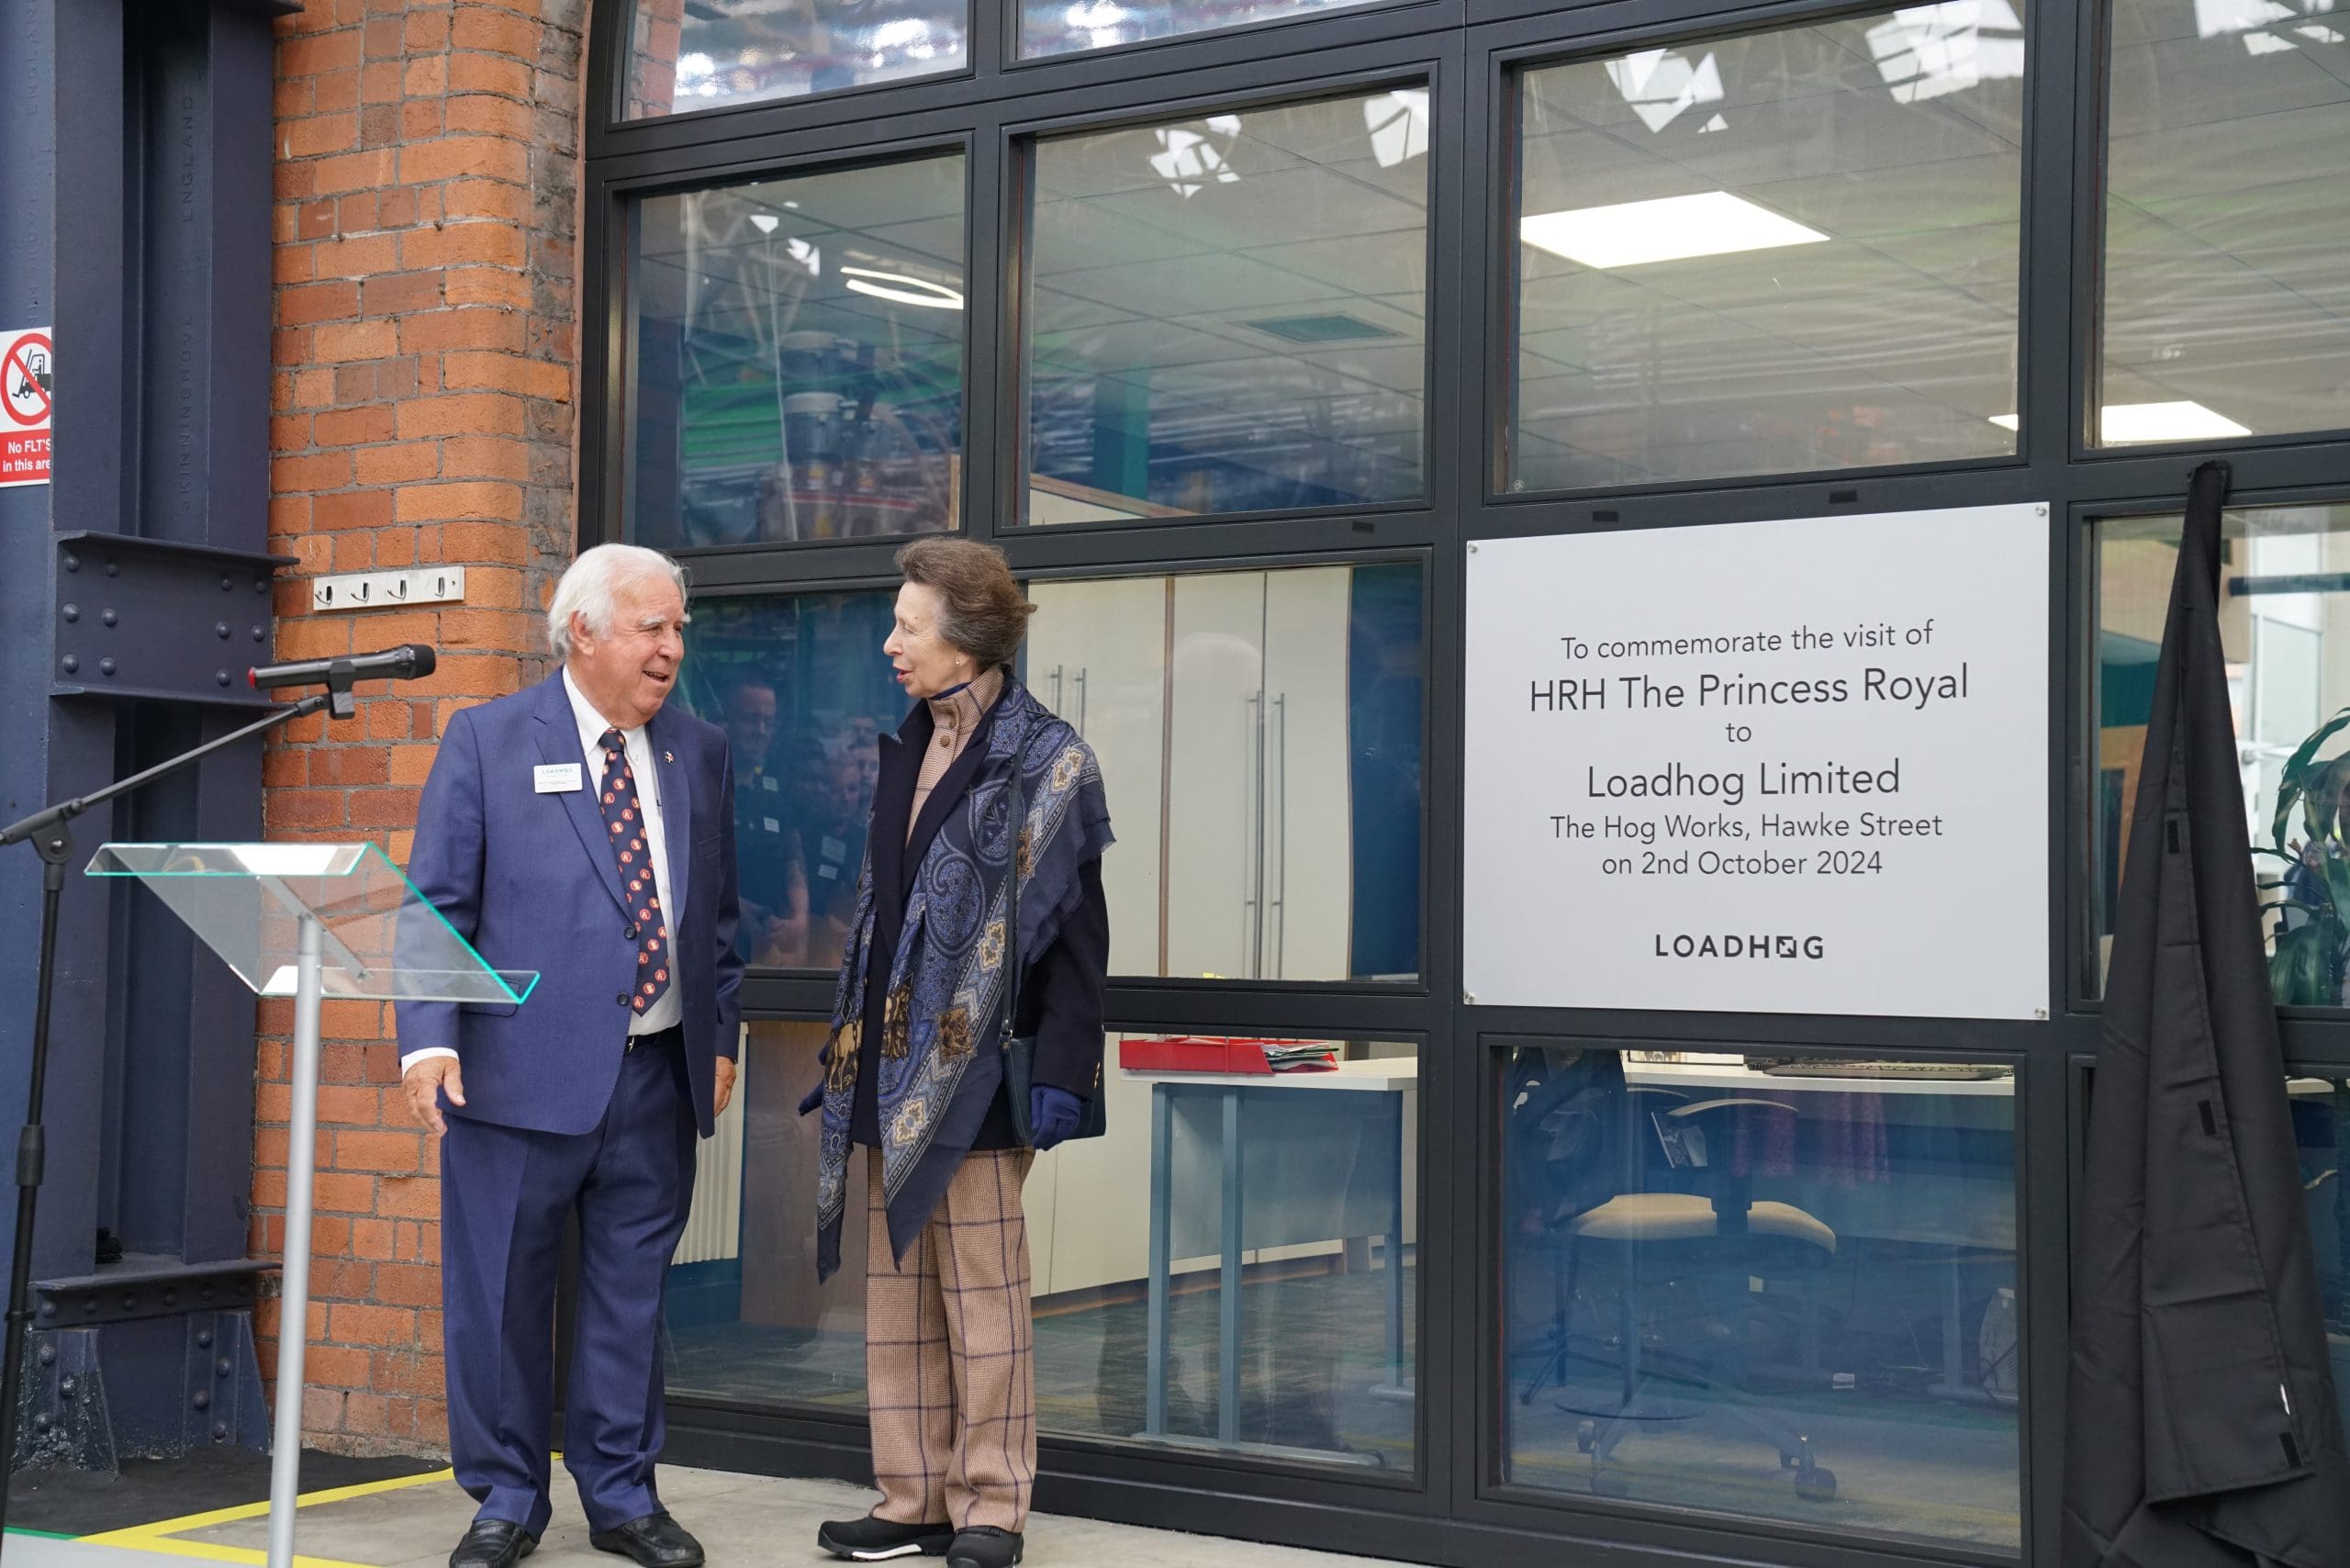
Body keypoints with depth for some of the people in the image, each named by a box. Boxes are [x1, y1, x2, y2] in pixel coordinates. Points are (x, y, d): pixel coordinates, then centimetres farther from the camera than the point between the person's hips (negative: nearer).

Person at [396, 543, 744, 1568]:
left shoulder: (699, 754, 12)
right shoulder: (487, 742, 0)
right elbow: (437, 904, -3)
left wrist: (720, 1035, 11)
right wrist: (430, 1038, -13)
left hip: (657, 1077, 3)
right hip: (520, 1073, -3)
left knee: (631, 1293, 9)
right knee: (499, 1297, 4)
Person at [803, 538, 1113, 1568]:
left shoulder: (1042, 762, -6)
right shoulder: (904, 753, 15)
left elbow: (1073, 930, -9)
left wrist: (1060, 1072, -16)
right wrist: (847, 1052, 17)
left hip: (974, 1074, -7)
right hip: (888, 1071, 7)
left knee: (981, 1294, -2)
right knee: (896, 1292, 8)